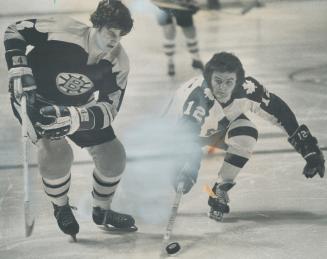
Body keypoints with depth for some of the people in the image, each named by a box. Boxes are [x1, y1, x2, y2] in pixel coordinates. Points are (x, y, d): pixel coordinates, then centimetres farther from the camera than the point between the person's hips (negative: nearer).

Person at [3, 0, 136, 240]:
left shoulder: (119, 63, -20)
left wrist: (73, 117, -39)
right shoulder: (63, 30, -32)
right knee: (57, 154, -26)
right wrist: (18, 70, -28)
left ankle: (102, 211, 29)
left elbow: (109, 110, -21)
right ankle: (61, 208, 5)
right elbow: (15, 31, -19)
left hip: (79, 106, 5)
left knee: (113, 155, 1)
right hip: (37, 99, -5)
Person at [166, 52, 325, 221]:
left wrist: (309, 149, -22)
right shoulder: (197, 95, -44)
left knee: (246, 135, -26)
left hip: (221, 122, 2)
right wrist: (189, 171, -70)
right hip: (181, 121, -2)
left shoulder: (247, 89, -32)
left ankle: (219, 192, -12)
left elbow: (279, 112, -21)